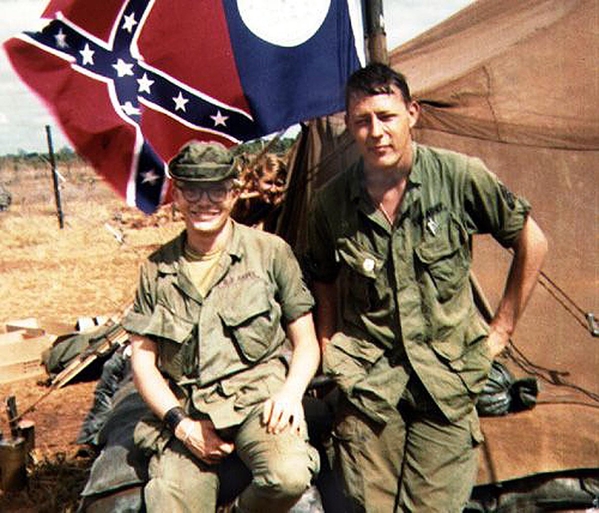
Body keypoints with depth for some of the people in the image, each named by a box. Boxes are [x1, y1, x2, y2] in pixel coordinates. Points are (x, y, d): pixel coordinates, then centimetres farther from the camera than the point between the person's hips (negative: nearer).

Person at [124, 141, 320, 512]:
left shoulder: (270, 251, 5)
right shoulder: (157, 270, 11)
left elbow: (307, 343, 8)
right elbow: (142, 359, 11)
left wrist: (291, 393, -12)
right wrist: (181, 423, -4)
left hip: (259, 394, -1)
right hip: (185, 409, 1)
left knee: (290, 475, -29)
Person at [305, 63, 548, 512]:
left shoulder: (461, 177, -8)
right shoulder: (332, 202, -2)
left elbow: (531, 244, 4)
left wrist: (502, 329, 5)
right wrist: (329, 350, 8)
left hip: (446, 377, -1)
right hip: (365, 379, 1)